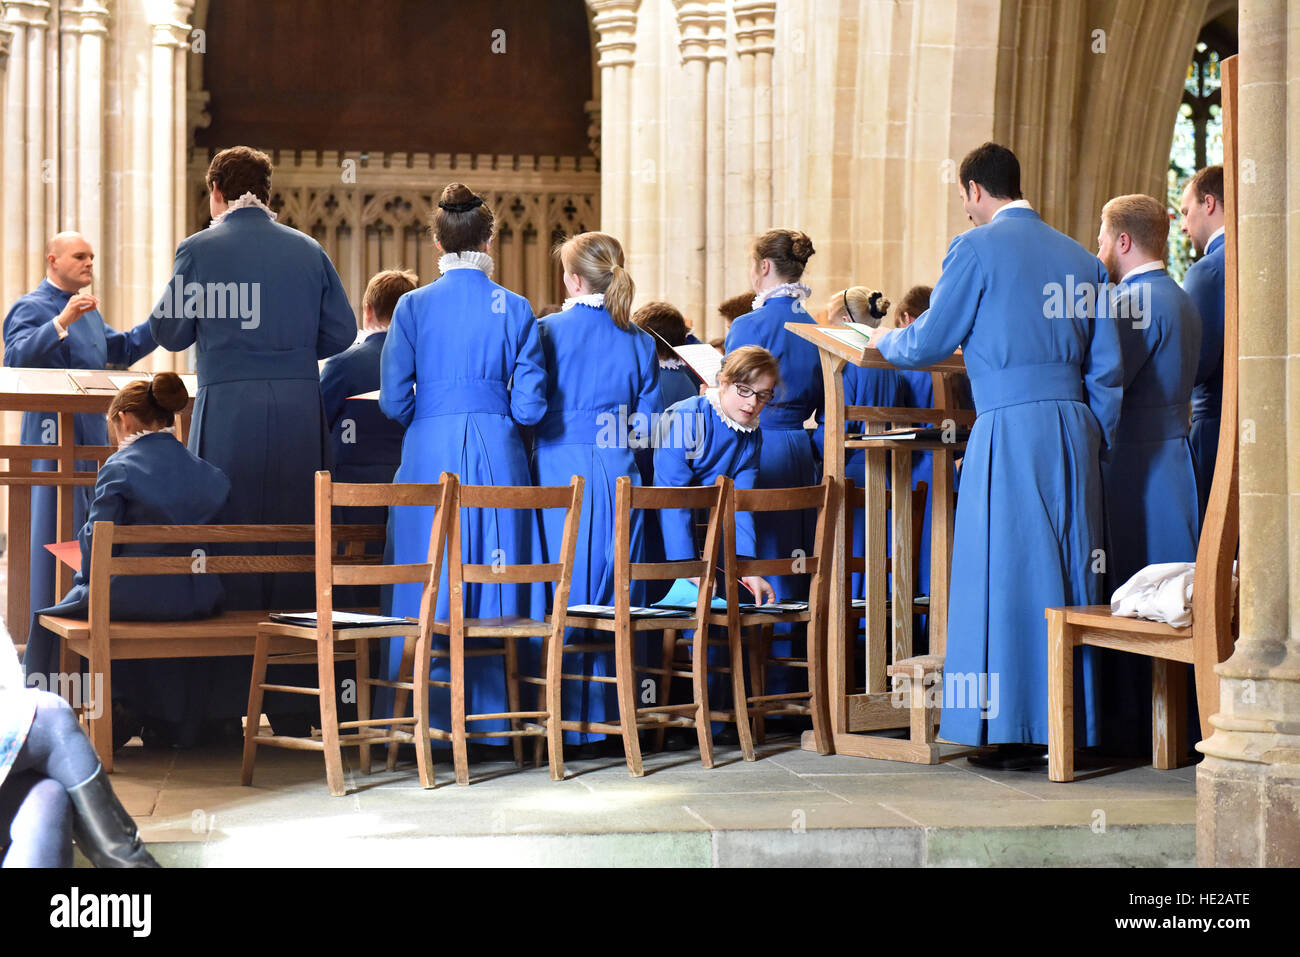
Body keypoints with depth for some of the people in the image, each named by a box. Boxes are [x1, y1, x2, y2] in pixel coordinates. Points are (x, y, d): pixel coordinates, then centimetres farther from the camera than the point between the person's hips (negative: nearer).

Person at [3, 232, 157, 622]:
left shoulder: (88, 311, 21)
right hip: (52, 432, -8)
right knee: (56, 525, -9)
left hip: (92, 434, 8)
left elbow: (123, 350, 25)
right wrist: (62, 321, -30)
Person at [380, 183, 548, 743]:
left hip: (430, 455, 0)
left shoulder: (414, 307, -2)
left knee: (427, 587, 5)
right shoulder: (514, 309, -1)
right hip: (498, 456, 1)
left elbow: (394, 400, -4)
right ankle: (492, 711, 10)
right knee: (497, 575, 7)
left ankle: (428, 712, 6)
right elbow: (530, 404, -3)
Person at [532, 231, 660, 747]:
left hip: (560, 473, -3)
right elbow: (645, 427, 7)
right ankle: (608, 715, 12)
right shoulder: (640, 342, 5)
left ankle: (565, 720, 2)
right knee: (614, 598, 9)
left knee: (562, 594, 2)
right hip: (618, 477, 3)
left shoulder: (548, 332, -4)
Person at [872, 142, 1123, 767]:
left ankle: (1012, 727, -1)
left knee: (1005, 573, -1)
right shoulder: (1080, 258, 14)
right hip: (1074, 430, 6)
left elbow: (928, 344, 1)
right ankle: (1069, 723, 11)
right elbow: (1106, 369, 13)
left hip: (1009, 429, -6)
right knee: (1068, 574, 9)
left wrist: (886, 341, 21)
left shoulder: (976, 249, -3)